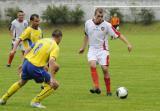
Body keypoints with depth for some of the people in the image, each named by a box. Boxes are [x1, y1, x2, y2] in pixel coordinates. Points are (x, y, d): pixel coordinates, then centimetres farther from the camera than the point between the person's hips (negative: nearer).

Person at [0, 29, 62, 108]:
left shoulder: (42, 40, 16)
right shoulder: (55, 47, -6)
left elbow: (27, 51, 18)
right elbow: (51, 61, -22)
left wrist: (24, 64, 29)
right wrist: (52, 78, -25)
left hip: (27, 63, 7)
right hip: (35, 67, -7)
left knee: (22, 82, 34)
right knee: (54, 85, 2)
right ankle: (36, 102, -2)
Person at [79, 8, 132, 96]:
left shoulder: (107, 25, -12)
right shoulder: (88, 23, -1)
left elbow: (118, 35, -12)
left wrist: (128, 44, -21)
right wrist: (83, 47, 23)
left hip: (103, 50, -2)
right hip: (92, 50, 2)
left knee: (105, 69, -8)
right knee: (92, 65, -24)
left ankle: (108, 91, 6)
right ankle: (97, 88, -29)